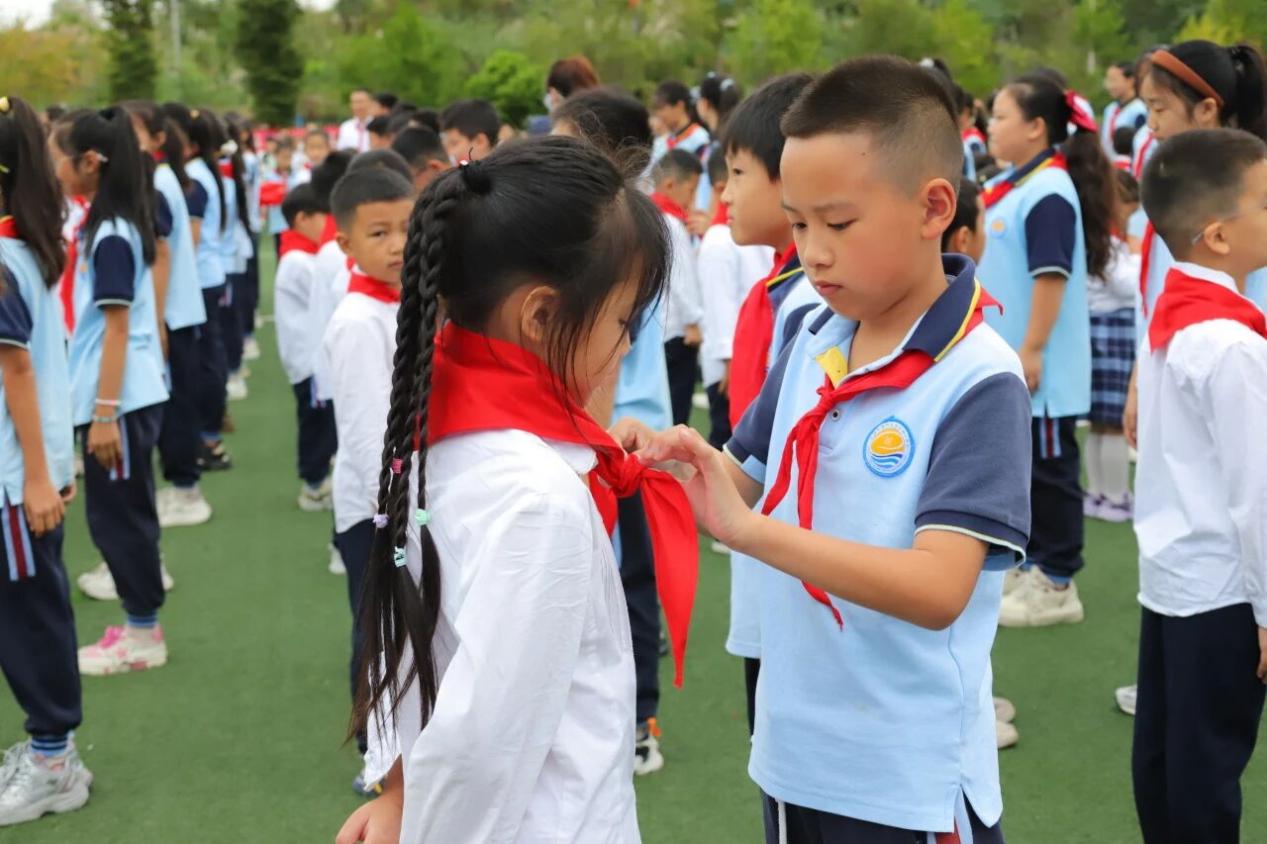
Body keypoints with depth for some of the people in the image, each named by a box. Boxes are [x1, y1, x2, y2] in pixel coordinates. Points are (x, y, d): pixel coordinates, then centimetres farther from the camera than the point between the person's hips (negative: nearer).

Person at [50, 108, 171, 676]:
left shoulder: (111, 235, -17)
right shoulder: (105, 226, 11)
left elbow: (118, 328, -19)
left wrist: (104, 412, -20)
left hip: (121, 399, -9)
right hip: (123, 394, 9)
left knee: (117, 513, 0)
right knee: (121, 511, 15)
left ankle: (143, 634, 9)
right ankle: (139, 622, 24)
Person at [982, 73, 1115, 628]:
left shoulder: (1050, 193, -17)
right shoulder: (1011, 188, 11)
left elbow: (1052, 277, -22)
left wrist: (1032, 351, -22)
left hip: (1042, 366, -9)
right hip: (1007, 361, 9)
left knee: (1050, 469, 0)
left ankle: (1057, 585, 9)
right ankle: (1030, 565, 27)